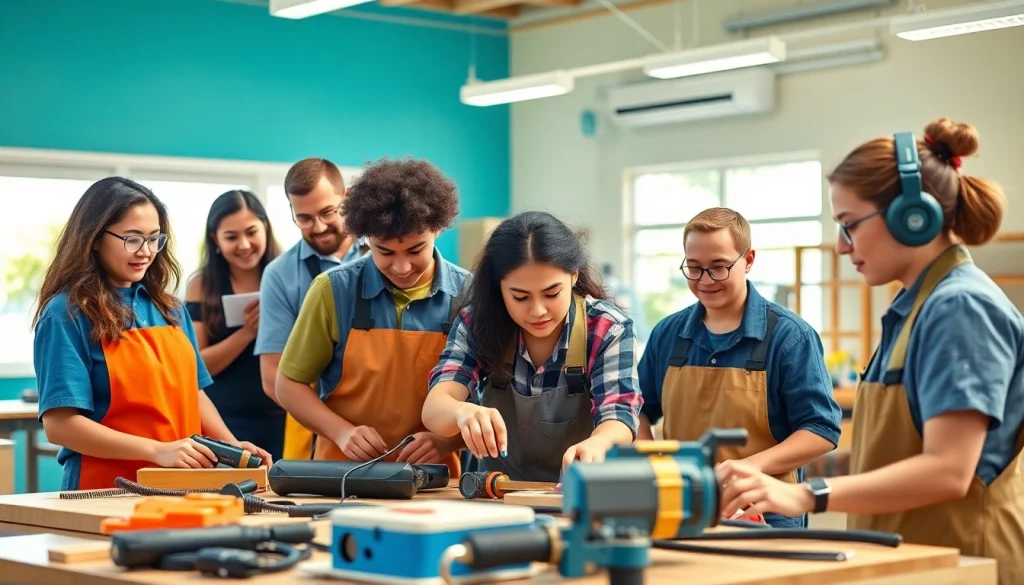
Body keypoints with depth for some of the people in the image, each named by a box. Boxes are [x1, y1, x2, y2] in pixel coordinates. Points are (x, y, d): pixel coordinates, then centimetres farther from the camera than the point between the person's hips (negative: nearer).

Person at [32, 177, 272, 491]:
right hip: (107, 493, -5)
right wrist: (157, 451, -16)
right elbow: (59, 424, -10)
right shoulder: (67, 313, -3)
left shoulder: (169, 308, 14)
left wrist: (231, 445, 5)